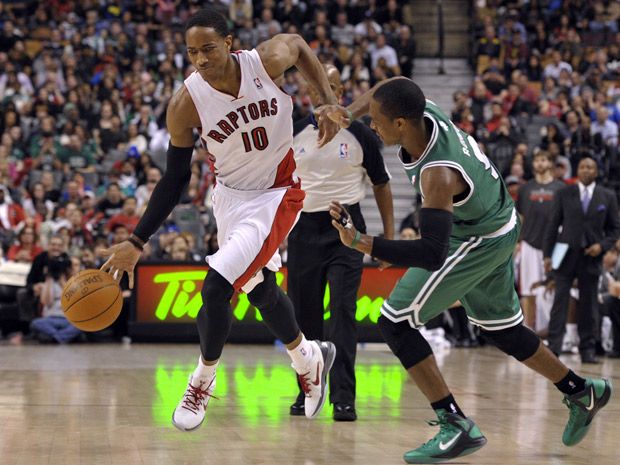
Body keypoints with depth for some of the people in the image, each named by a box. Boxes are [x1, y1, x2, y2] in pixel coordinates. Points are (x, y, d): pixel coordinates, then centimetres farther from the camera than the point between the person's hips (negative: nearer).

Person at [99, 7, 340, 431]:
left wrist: (329, 102, -8)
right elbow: (175, 179, -9)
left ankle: (203, 381, 10)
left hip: (276, 194, -3)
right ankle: (310, 359, 47)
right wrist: (137, 243, -13)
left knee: (216, 289, -16)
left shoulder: (269, 61, -24)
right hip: (230, 194, 3)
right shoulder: (186, 104, -20)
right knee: (261, 291, 17)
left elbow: (300, 45, 3)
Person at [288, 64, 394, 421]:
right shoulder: (293, 134, 3)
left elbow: (381, 185, 7)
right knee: (304, 315, 6)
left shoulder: (360, 134, 1)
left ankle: (343, 397, -13)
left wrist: (389, 237, 5)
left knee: (343, 311, -11)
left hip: (346, 230, -2)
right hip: (304, 228, 2)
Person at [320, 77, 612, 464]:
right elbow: (383, 92, 5)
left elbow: (432, 254, -43)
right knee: (501, 328, 25)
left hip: (478, 241, -9)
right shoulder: (424, 111, -17)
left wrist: (358, 241, -46)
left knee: (395, 322, -10)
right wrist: (348, 113, -14)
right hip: (499, 226, 9)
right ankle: (582, 393, 41)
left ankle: (457, 427, -9)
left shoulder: (438, 175, -38)